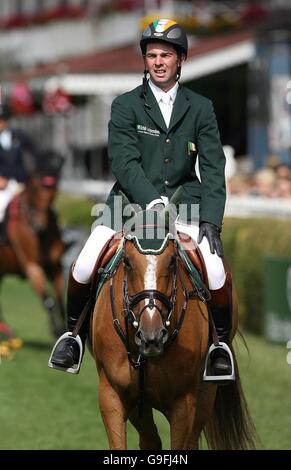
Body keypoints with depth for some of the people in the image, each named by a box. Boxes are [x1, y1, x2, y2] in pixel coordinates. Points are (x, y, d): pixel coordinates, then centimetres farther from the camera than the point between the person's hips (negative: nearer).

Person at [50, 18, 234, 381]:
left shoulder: (200, 109, 6)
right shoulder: (126, 106, 2)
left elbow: (213, 170, 1)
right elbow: (123, 161, -9)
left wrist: (211, 221, -12)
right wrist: (152, 201, -24)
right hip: (132, 201, 0)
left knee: (216, 275, -21)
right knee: (83, 267, -15)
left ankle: (221, 344, 4)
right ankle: (73, 331, 12)